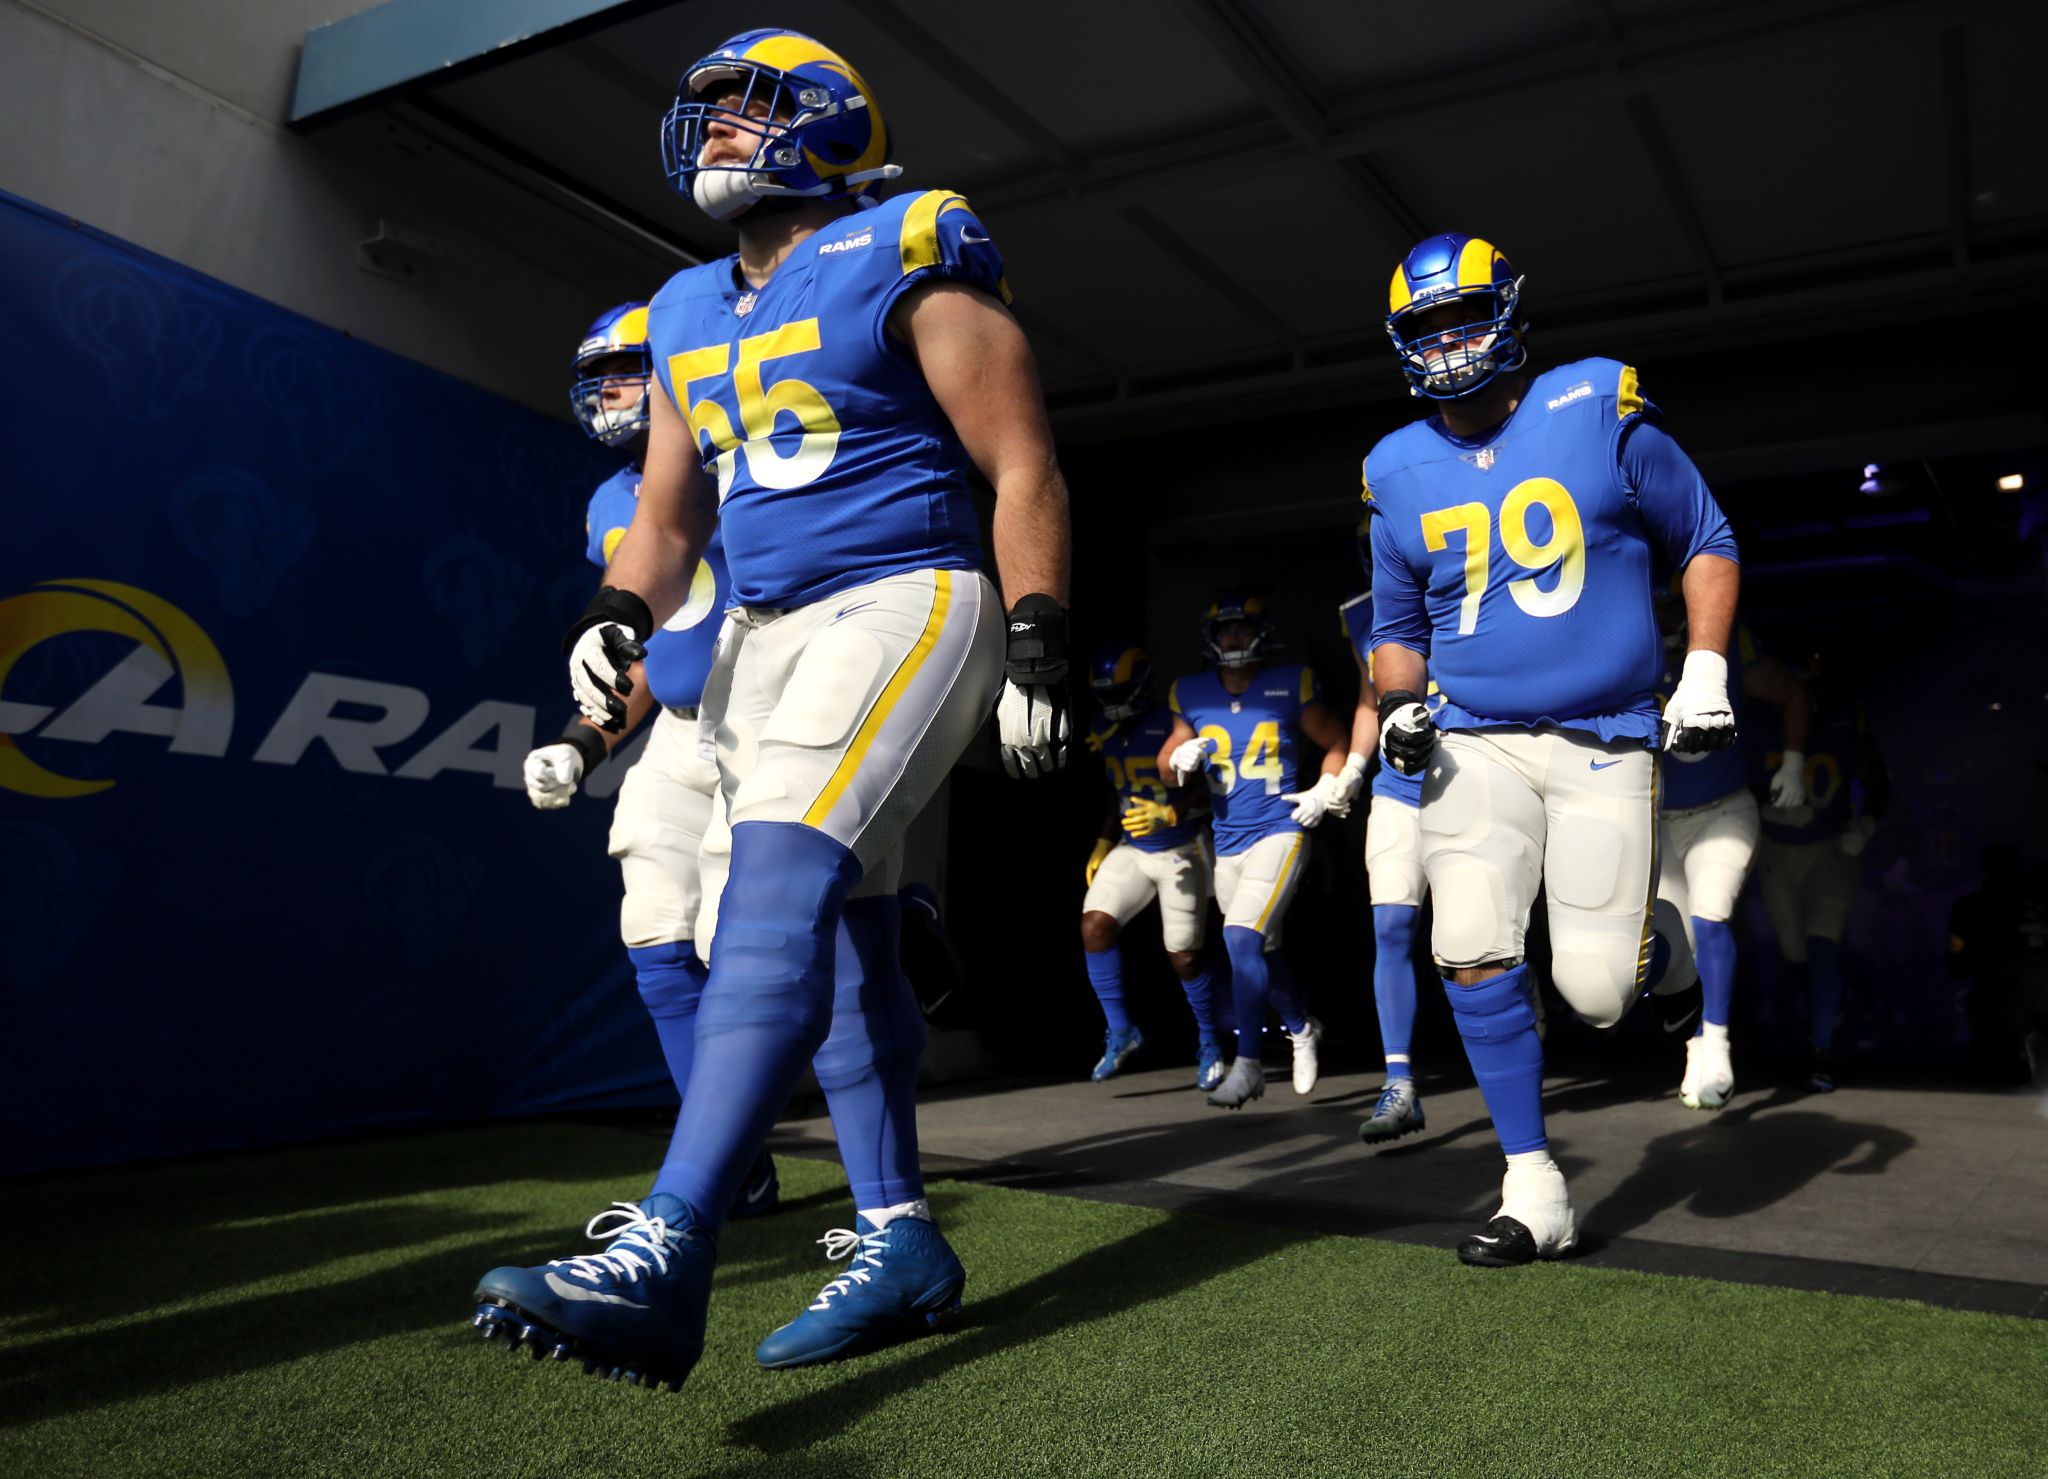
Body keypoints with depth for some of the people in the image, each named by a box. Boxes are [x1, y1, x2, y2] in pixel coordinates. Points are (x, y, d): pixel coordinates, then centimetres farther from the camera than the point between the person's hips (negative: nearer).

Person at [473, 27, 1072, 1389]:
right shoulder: (690, 318, 17)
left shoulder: (905, 267, -4)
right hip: (763, 634, 8)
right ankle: (902, 1245, 17)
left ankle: (663, 1265, -28)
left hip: (903, 603, -8)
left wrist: (1038, 654, -13)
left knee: (777, 900, -23)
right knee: (837, 935, 7)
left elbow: (1024, 473, -6)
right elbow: (668, 515, 19)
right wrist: (621, 619, 0)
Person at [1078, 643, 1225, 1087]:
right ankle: (1119, 1032, 3)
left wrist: (1171, 813, -32)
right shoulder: (1106, 731, 5)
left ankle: (1209, 1046, 22)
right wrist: (1104, 843, 14)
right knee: (1094, 925, -12)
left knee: (1184, 956, -2)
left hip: (1181, 852, -6)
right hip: (1131, 850, 6)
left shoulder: (1174, 722, -17)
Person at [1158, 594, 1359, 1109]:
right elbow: (1167, 766, 10)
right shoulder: (1190, 694, 6)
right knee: (1262, 950, 15)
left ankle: (1247, 1065, -9)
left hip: (1279, 831, -5)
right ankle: (1302, 1030, 41)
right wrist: (1181, 757, -11)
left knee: (1242, 939, -19)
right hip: (1227, 842, 5)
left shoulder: (1290, 684, -2)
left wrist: (1325, 792, -6)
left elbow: (1335, 744, 8)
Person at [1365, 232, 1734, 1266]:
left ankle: (1654, 938, 33)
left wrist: (1705, 670, -3)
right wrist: (1398, 708, -2)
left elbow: (1705, 544, 8)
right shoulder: (1401, 474, 7)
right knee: (1471, 951, -14)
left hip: (1604, 743, -2)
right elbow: (1398, 629, 17)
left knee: (1596, 991, -7)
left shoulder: (1597, 412, -1)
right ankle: (1534, 1192, 3)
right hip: (1476, 744, 3)